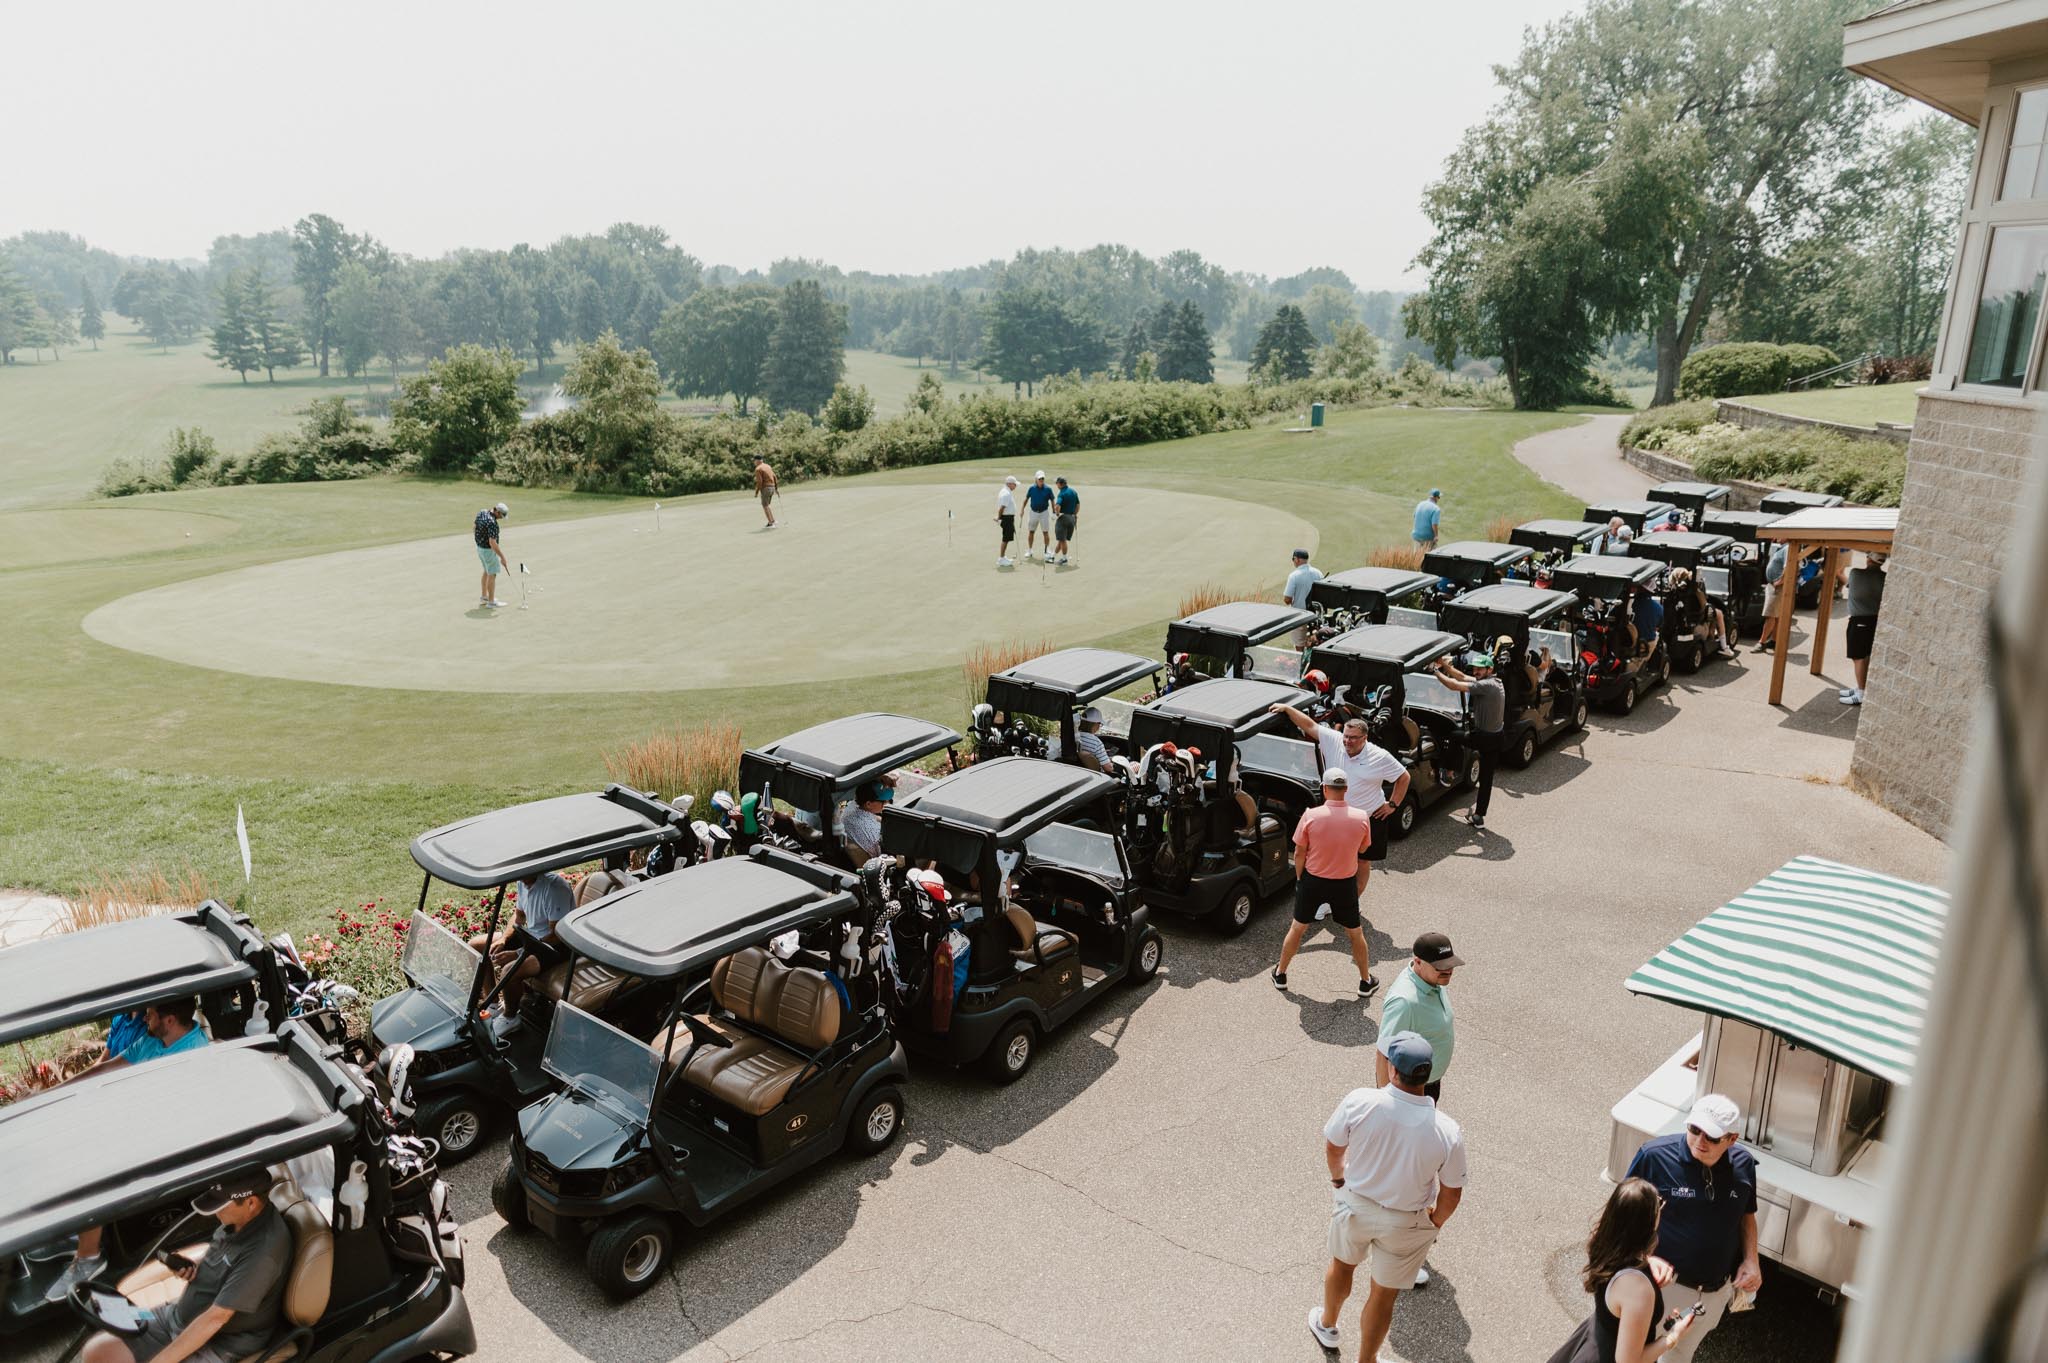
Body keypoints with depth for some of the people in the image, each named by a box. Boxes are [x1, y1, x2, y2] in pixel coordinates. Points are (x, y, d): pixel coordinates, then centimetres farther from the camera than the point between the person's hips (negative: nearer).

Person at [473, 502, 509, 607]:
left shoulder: (481, 513, -1)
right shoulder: (492, 523, -29)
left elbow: (474, 529, 13)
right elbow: (492, 543, -31)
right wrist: (502, 557, -26)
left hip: (480, 547, 9)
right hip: (488, 550, -9)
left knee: (487, 571, 23)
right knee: (492, 575, 0)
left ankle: (484, 597, 31)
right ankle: (491, 601, 6)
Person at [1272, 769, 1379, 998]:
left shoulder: (1311, 816, -19)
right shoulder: (1362, 817, -16)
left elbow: (1299, 853, -9)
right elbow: (1362, 847, 3)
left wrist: (1299, 878, 7)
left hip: (1313, 880, 0)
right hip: (1345, 884, 0)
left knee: (1297, 928, 19)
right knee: (1356, 933, 20)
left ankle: (1280, 974, 32)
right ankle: (1366, 982, 32)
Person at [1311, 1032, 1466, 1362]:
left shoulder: (1359, 1102, -29)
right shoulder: (1448, 1133, -28)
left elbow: (1332, 1148, -11)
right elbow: (1452, 1194, -13)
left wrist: (1339, 1178, 11)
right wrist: (1435, 1222, 8)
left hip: (1354, 1204, 2)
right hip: (1406, 1223, -1)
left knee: (1341, 1264, 31)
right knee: (1383, 1295, 21)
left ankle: (1326, 1324, 57)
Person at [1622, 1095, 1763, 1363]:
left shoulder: (1743, 1164, -10)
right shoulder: (1654, 1156, -25)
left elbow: (1747, 1215, 8)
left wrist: (1751, 1261, -6)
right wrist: (1648, 1258, -26)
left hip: (1718, 1289, 4)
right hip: (1666, 1283, -4)